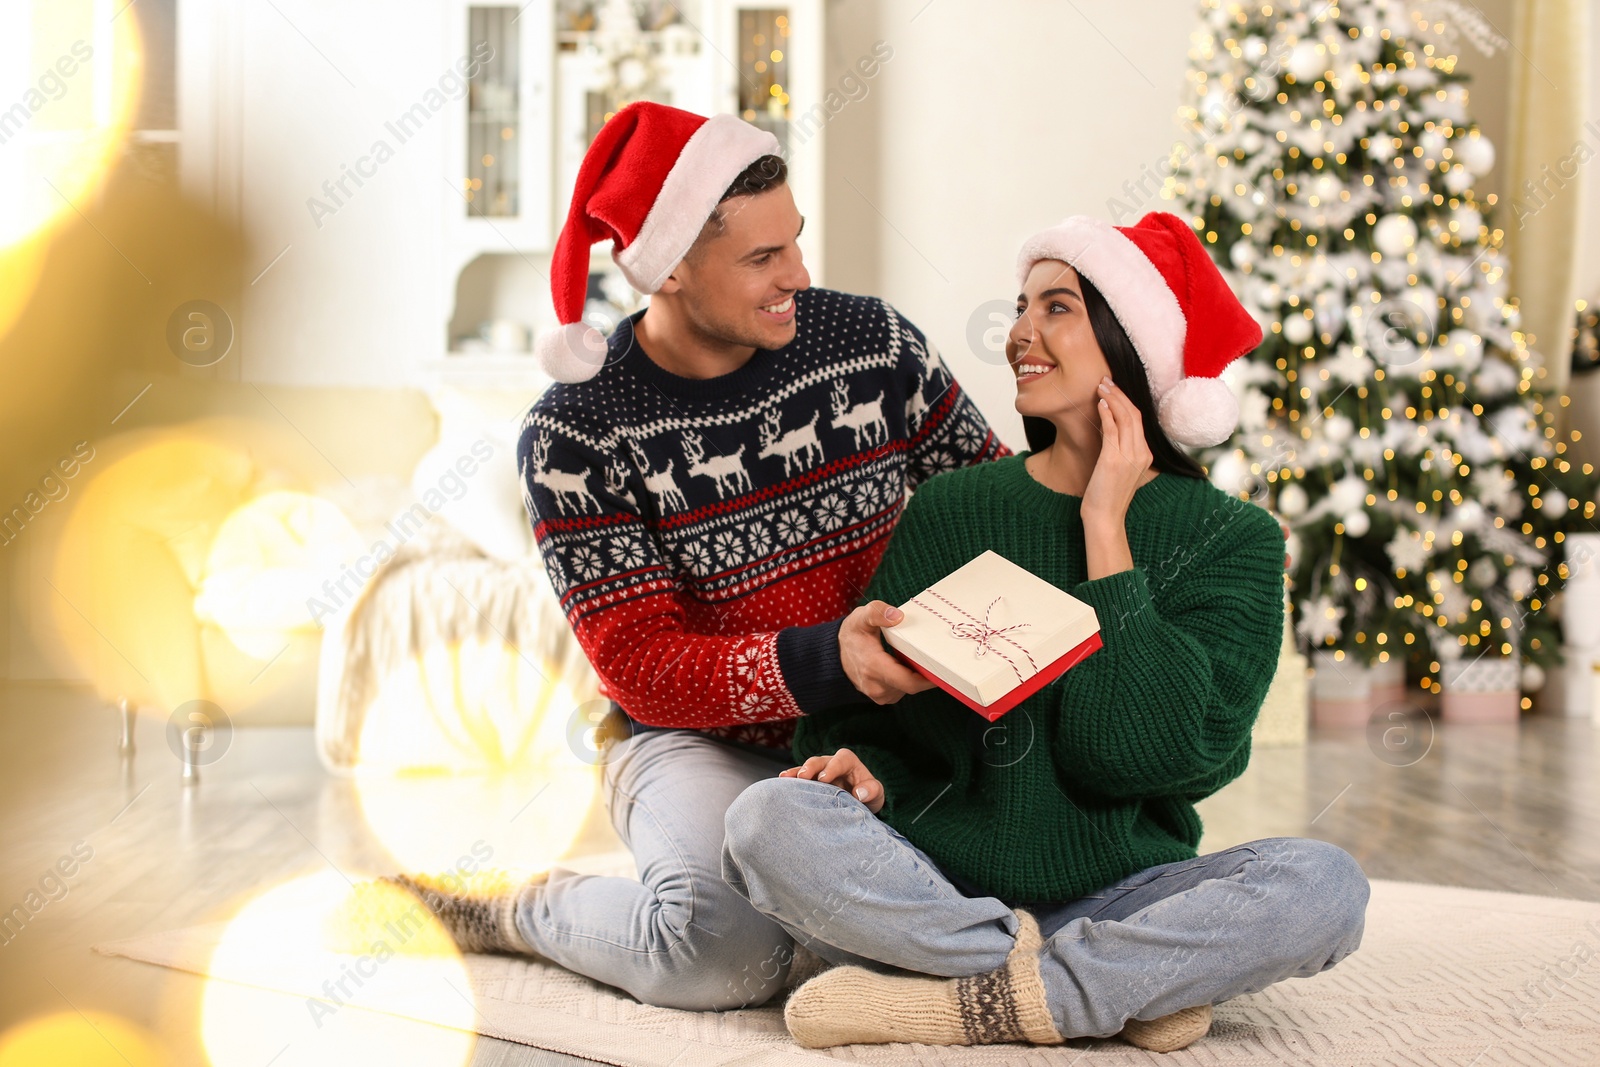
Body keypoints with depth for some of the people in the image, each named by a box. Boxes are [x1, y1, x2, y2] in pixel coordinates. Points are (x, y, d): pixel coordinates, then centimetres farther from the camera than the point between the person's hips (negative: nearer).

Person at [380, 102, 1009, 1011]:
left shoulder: (872, 341, -3)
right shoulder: (575, 437, -12)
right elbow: (642, 669, -16)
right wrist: (823, 662, -33)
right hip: (700, 739, -4)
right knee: (727, 947, -34)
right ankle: (520, 911, 0)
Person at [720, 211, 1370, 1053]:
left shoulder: (1231, 540, 1)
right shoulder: (948, 510, 5)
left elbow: (1152, 747, -13)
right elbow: (855, 712, 7)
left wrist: (1105, 524, -10)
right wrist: (860, 774, -17)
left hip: (1110, 898, -1)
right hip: (934, 884, 1)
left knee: (1324, 884, -26)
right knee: (770, 819, -27)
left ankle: (975, 1000, -23)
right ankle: (1125, 985, -21)